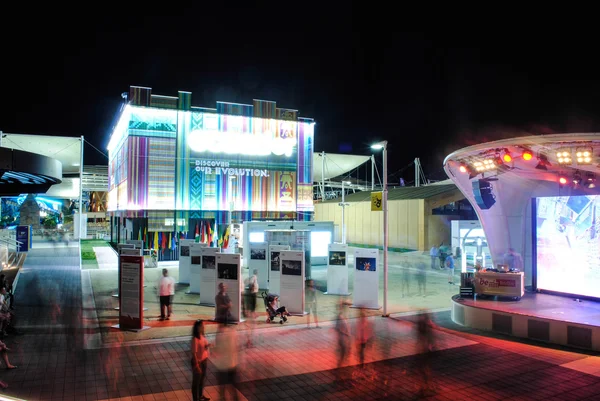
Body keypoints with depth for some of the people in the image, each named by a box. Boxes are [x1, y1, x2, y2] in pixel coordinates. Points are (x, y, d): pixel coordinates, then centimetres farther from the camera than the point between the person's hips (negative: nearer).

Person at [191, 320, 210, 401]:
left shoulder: (202, 335, 0)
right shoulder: (195, 339, -25)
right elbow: (194, 353, -23)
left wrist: (207, 346, -1)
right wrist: (197, 365, -21)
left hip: (204, 360, 8)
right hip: (197, 361, -8)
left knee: (202, 379, 24)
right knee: (196, 381, 9)